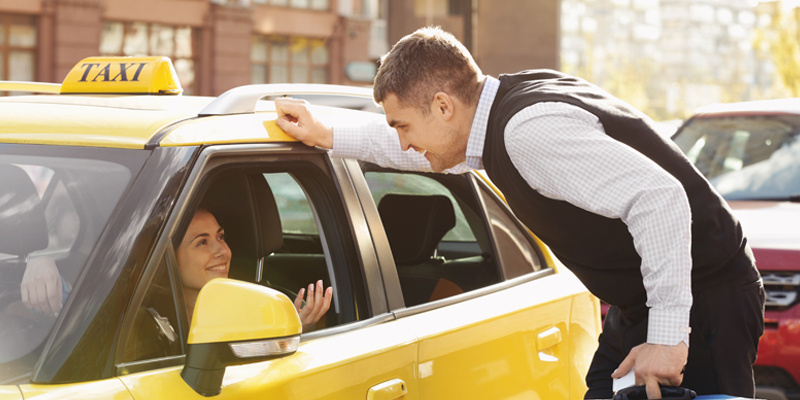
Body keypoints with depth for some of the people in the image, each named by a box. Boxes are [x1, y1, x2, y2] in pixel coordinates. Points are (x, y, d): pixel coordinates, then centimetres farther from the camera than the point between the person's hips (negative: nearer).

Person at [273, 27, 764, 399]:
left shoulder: (531, 130, -25)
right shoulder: (500, 113, 5)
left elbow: (659, 199, -33)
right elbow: (423, 152, 29)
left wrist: (667, 337, -31)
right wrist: (326, 136, 28)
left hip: (704, 303, -10)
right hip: (637, 308, 10)